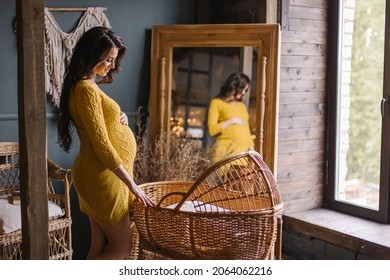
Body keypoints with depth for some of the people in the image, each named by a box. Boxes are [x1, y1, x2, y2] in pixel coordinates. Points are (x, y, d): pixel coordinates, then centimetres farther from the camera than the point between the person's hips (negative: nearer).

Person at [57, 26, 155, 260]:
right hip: (103, 177, -10)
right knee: (122, 247, 0)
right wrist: (132, 185, -20)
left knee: (101, 247, 14)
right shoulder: (86, 90, -18)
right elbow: (102, 146, -22)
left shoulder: (88, 85, 14)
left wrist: (118, 119, 2)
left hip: (99, 175, 10)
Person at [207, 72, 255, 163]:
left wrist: (252, 152, 13)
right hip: (226, 150, -4)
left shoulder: (242, 106, 22)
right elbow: (212, 129, -4)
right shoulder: (217, 102, 7)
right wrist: (232, 121, -7)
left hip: (243, 152, 5)